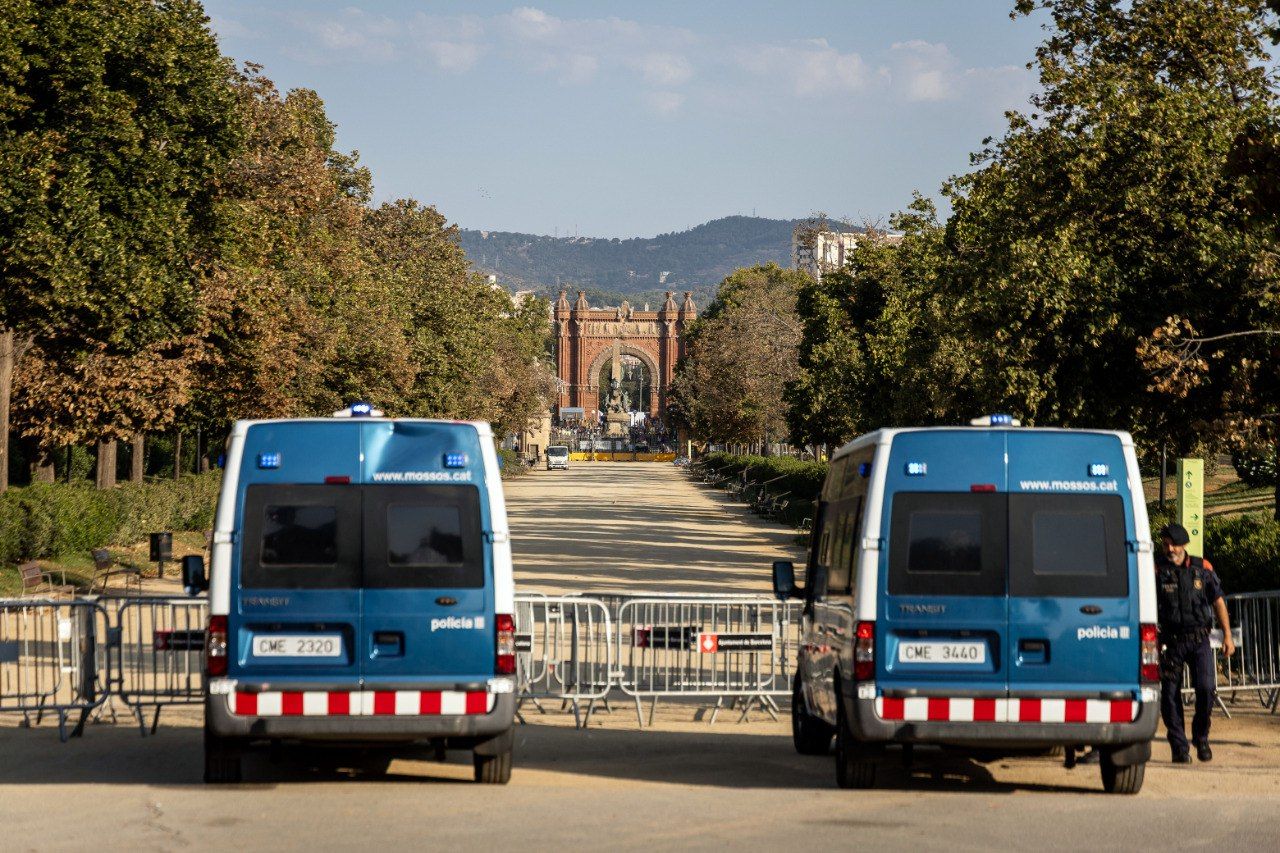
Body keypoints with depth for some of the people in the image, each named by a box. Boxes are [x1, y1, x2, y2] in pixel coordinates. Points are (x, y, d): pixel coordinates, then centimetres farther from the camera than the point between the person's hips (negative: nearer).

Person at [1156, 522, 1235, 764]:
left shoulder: (1203, 568, 4)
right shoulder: (1157, 570, -1)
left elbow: (1218, 601, 10)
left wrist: (1228, 635, 5)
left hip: (1199, 640, 1)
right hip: (1171, 642, -1)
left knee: (1205, 688, -12)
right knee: (1170, 695, -2)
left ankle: (1201, 738, 10)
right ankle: (1179, 747, 9)